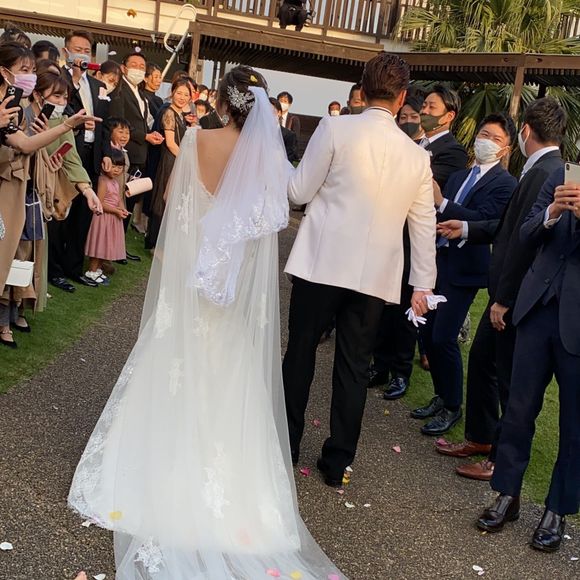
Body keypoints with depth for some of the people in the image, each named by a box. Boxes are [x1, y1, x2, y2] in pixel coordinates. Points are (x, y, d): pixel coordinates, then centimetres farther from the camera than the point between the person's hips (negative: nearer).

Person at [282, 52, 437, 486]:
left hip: (323, 263, -2)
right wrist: (423, 284, 17)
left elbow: (299, 192, -4)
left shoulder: (336, 128, -7)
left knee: (301, 352, 13)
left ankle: (287, 445, 26)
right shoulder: (417, 156, 4)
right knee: (354, 367, 10)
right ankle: (337, 463, 19)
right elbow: (424, 225, 9)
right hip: (375, 275, 3)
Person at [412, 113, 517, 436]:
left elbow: (483, 221, -20)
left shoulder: (505, 183, -6)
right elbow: (444, 216, 12)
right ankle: (441, 397, 26)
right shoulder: (460, 177, 17)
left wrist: (441, 203, -24)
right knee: (429, 333, 9)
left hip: (465, 268, -7)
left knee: (444, 337, -8)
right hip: (441, 261, 7)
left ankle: (452, 408, 10)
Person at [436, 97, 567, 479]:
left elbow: (525, 240, -24)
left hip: (519, 297, -10)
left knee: (510, 380, 4)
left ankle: (504, 459, 20)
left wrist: (504, 299, -20)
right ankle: (480, 438, 36)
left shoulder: (544, 173, -22)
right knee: (481, 359, 20)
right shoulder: (545, 170, 9)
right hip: (508, 291, 10)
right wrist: (466, 229, 21)